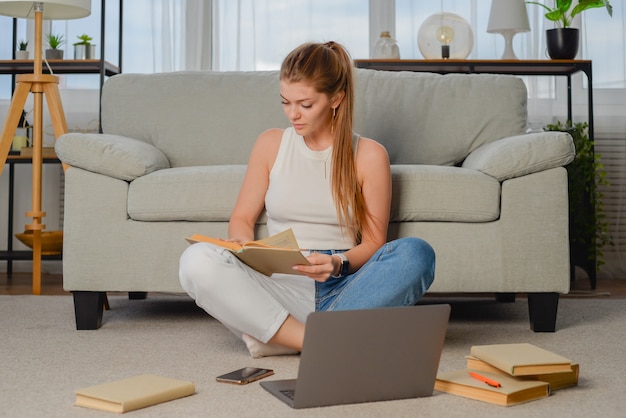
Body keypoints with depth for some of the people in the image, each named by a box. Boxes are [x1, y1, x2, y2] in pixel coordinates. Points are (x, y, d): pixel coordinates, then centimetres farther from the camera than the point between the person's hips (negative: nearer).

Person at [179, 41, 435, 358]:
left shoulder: (369, 155, 4)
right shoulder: (270, 144, 10)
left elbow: (373, 241, 3)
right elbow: (243, 217, 15)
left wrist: (338, 264, -17)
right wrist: (243, 244, -9)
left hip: (342, 291, 0)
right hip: (281, 287, 1)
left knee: (416, 254, -30)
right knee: (197, 261, -27)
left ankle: (276, 337, -29)